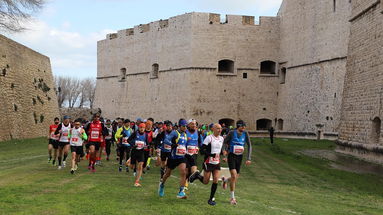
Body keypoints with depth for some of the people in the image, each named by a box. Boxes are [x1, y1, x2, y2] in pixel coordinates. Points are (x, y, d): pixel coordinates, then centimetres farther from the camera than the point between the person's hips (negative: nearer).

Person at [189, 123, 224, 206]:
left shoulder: (221, 138, 8)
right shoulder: (209, 138, -13)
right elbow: (202, 150, -17)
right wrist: (212, 154, -25)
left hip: (217, 163, 5)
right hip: (208, 162, -5)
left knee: (216, 181, -2)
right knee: (206, 182, 2)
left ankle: (211, 199, 11)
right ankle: (197, 175, 32)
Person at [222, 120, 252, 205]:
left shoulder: (245, 134, -3)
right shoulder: (232, 133, -11)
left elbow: (249, 146, 1)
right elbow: (225, 142, 0)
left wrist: (249, 158, -5)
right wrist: (225, 155, -4)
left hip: (239, 157, 4)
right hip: (231, 156, -4)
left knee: (236, 177, 9)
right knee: (234, 176, -17)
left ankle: (225, 180, 45)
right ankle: (232, 198, -4)